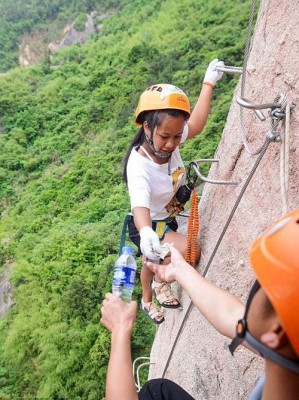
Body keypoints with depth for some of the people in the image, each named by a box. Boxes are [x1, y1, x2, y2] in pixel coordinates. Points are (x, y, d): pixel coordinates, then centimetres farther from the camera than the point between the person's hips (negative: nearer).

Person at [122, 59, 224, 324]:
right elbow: (140, 204, -53)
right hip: (149, 226, -7)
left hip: (168, 219, 7)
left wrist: (208, 83, -8)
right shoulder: (138, 165, -38)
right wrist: (146, 233, -72)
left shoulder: (168, 141, -18)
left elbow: (196, 124, -12)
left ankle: (147, 302, 55)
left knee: (153, 262, 26)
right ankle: (160, 282, 8)